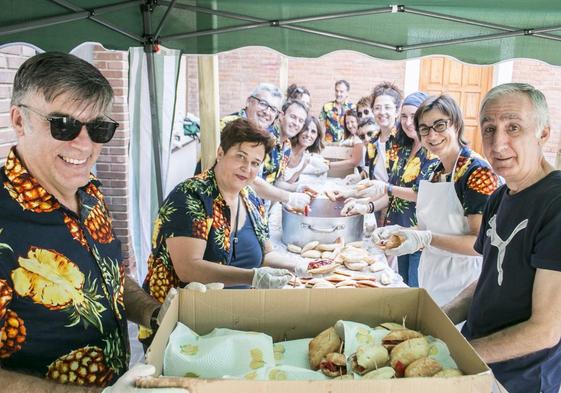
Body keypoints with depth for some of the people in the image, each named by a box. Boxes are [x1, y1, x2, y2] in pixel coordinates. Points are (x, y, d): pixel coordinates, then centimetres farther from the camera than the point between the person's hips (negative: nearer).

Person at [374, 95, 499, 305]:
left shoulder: (478, 171, -17)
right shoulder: (437, 171, 6)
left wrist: (426, 238, -30)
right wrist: (402, 232, -5)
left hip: (461, 280, -7)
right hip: (430, 271, 7)